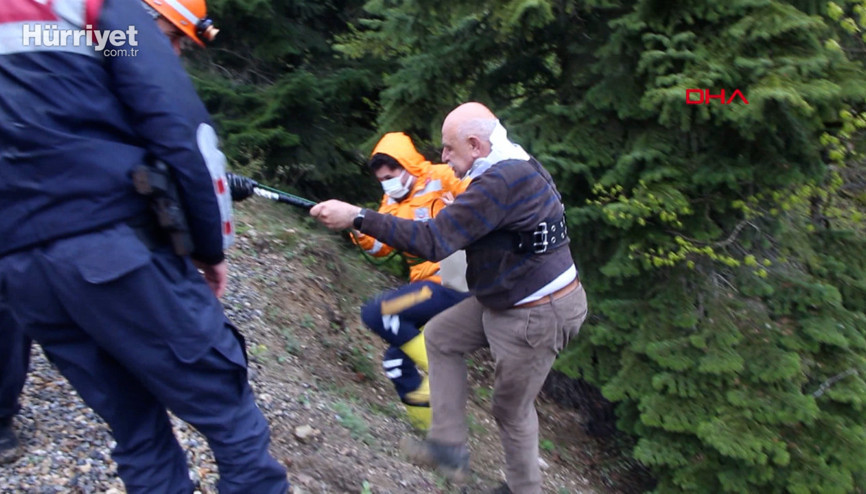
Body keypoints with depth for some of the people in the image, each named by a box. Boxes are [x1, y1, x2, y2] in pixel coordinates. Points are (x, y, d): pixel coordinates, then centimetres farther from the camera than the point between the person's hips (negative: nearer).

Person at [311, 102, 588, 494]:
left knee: (512, 409, 8)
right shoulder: (515, 168, 6)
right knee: (440, 336, 14)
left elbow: (434, 242, -29)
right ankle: (448, 445, 18)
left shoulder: (501, 182, -26)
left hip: (537, 315, -10)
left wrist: (357, 217, -26)